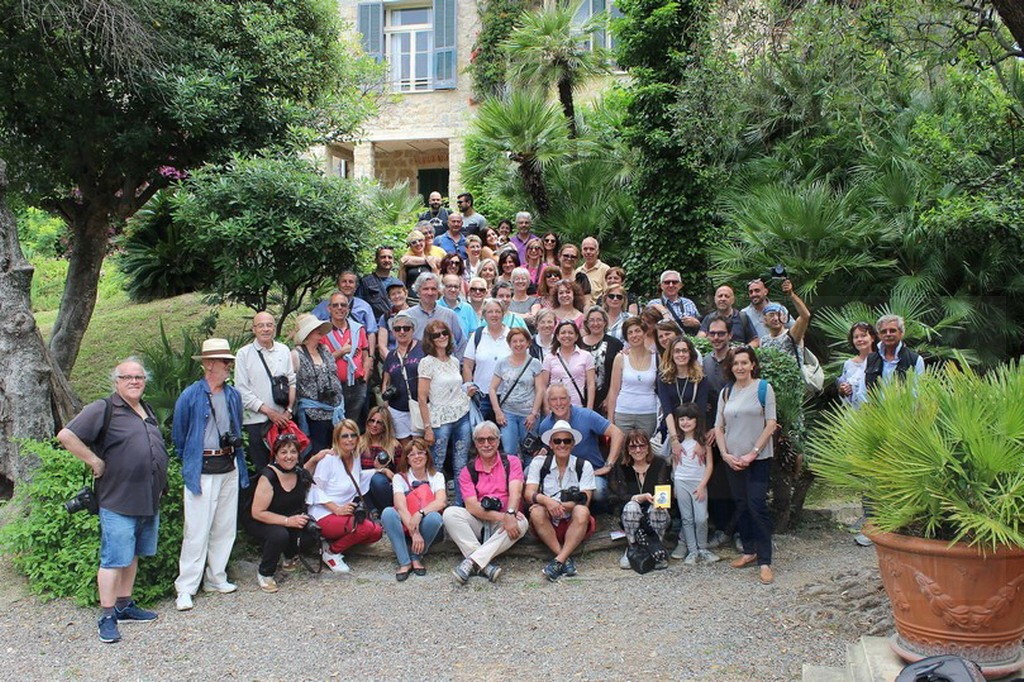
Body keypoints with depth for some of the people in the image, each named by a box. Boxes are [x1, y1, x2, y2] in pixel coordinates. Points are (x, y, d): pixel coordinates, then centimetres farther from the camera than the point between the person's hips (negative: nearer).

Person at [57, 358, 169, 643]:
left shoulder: (147, 411, 16)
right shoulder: (103, 410, -9)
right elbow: (66, 435, -17)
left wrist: (161, 487, 17)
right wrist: (95, 462, -16)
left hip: (149, 501, 8)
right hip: (118, 502, -8)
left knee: (132, 556, 16)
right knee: (114, 560, -3)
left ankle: (124, 605, 28)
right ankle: (107, 617, 5)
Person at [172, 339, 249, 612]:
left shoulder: (233, 395, 8)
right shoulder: (190, 397, -7)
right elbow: (178, 437, 3)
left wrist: (240, 465, 14)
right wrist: (190, 463, 6)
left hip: (229, 468, 6)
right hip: (201, 471, -5)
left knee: (225, 527, 12)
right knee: (197, 531, -5)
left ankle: (216, 578, 25)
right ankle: (185, 588, 3)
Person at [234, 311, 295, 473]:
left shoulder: (284, 350, 9)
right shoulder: (244, 353, -1)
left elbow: (292, 382, 11)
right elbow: (242, 390, -5)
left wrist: (288, 410, -2)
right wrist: (268, 411, -10)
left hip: (282, 418, 3)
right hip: (256, 420, -3)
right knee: (262, 468, 3)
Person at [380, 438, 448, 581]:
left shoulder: (436, 476, 4)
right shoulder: (400, 478, 2)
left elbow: (441, 502, -15)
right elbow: (401, 507, -14)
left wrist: (420, 513, -33)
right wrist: (414, 532, -29)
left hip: (426, 527, 0)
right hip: (404, 526, 0)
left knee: (434, 517, -34)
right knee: (388, 513, -30)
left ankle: (416, 557, -13)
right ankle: (404, 562, -28)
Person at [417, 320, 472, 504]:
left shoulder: (454, 361, 10)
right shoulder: (427, 362, -7)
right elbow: (422, 398, -10)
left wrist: (467, 390, 6)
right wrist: (427, 427, -13)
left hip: (462, 417, 6)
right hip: (440, 420, -6)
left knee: (461, 467, 9)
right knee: (436, 468, -1)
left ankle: (459, 505, 19)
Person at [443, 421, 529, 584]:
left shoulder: (511, 462, 4)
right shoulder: (467, 471, 5)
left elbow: (515, 492, -13)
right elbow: (471, 505, -8)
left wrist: (510, 515, -35)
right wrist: (502, 517, -23)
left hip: (502, 524, -1)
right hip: (477, 523, 1)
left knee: (521, 523, -32)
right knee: (450, 513, -25)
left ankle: (471, 561, -33)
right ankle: (485, 565, -35)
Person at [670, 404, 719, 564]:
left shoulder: (703, 440, -2)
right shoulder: (677, 441, 5)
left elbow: (709, 465, -2)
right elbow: (674, 464, 11)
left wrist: (702, 485, -9)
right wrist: (674, 485, 8)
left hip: (699, 483, -2)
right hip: (681, 483, 2)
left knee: (701, 518, -5)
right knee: (687, 518, 4)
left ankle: (702, 548, 11)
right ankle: (692, 551, 9)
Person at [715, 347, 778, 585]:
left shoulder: (763, 388, -3)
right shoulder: (726, 392, 9)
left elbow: (771, 424, -7)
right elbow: (719, 427, 9)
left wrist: (753, 453, -12)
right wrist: (725, 454, -4)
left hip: (758, 458, -4)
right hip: (733, 459, 5)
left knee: (757, 506, -9)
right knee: (741, 505, 11)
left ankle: (765, 561, -6)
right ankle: (749, 551, 24)